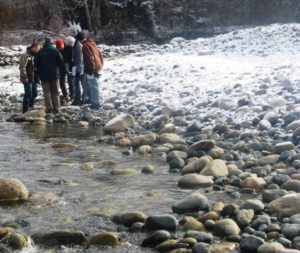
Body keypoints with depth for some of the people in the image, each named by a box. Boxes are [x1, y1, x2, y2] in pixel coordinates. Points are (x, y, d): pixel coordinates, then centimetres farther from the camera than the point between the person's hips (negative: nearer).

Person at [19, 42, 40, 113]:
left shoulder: (34, 55, 13)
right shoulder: (25, 56, -15)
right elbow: (22, 67, -20)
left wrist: (37, 77, 16)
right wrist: (25, 77, -22)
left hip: (34, 79, 9)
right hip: (28, 79, -9)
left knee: (34, 94, 15)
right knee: (28, 94, -8)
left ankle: (31, 108, 30)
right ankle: (25, 111, -1)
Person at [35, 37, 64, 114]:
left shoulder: (40, 52, -4)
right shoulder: (55, 51, -5)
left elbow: (36, 63, -2)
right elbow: (61, 62, -5)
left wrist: (40, 71, 15)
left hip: (44, 75, 0)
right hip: (54, 74, 1)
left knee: (47, 92, 4)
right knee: (55, 92, 9)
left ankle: (49, 108, -4)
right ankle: (56, 108, 8)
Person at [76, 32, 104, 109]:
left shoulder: (85, 46, -16)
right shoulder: (92, 43, 13)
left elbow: (89, 58, -23)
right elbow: (99, 54, 16)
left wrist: (92, 69, -20)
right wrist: (100, 64, 20)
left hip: (92, 69, -10)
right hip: (97, 66, 10)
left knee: (93, 86, -2)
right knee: (86, 83, 21)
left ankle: (96, 103, 4)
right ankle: (92, 99, 30)